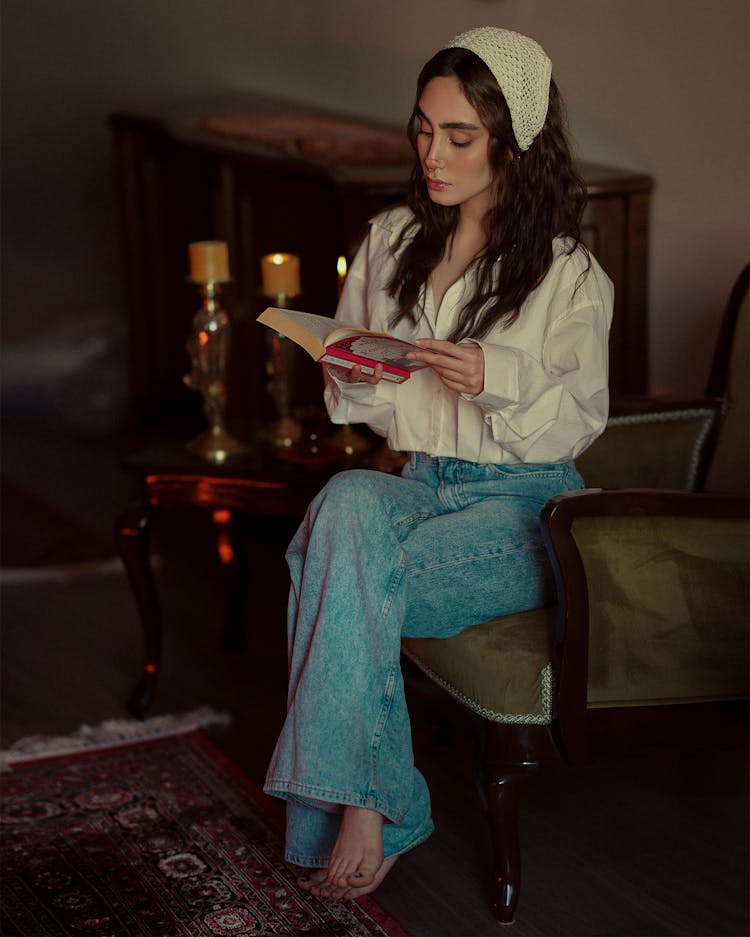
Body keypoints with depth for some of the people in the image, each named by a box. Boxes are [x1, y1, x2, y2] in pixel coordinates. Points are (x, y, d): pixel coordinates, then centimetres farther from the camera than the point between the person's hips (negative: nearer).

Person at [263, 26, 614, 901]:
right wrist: (354, 378, -9)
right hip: (415, 483, 4)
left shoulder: (568, 270, -1)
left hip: (523, 505, -4)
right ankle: (368, 807, -32)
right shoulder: (392, 240, 12)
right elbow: (362, 406, 15)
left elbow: (576, 425, -4)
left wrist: (495, 379, -22)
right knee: (348, 501, -34)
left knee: (338, 580, -30)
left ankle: (343, 803, -17)